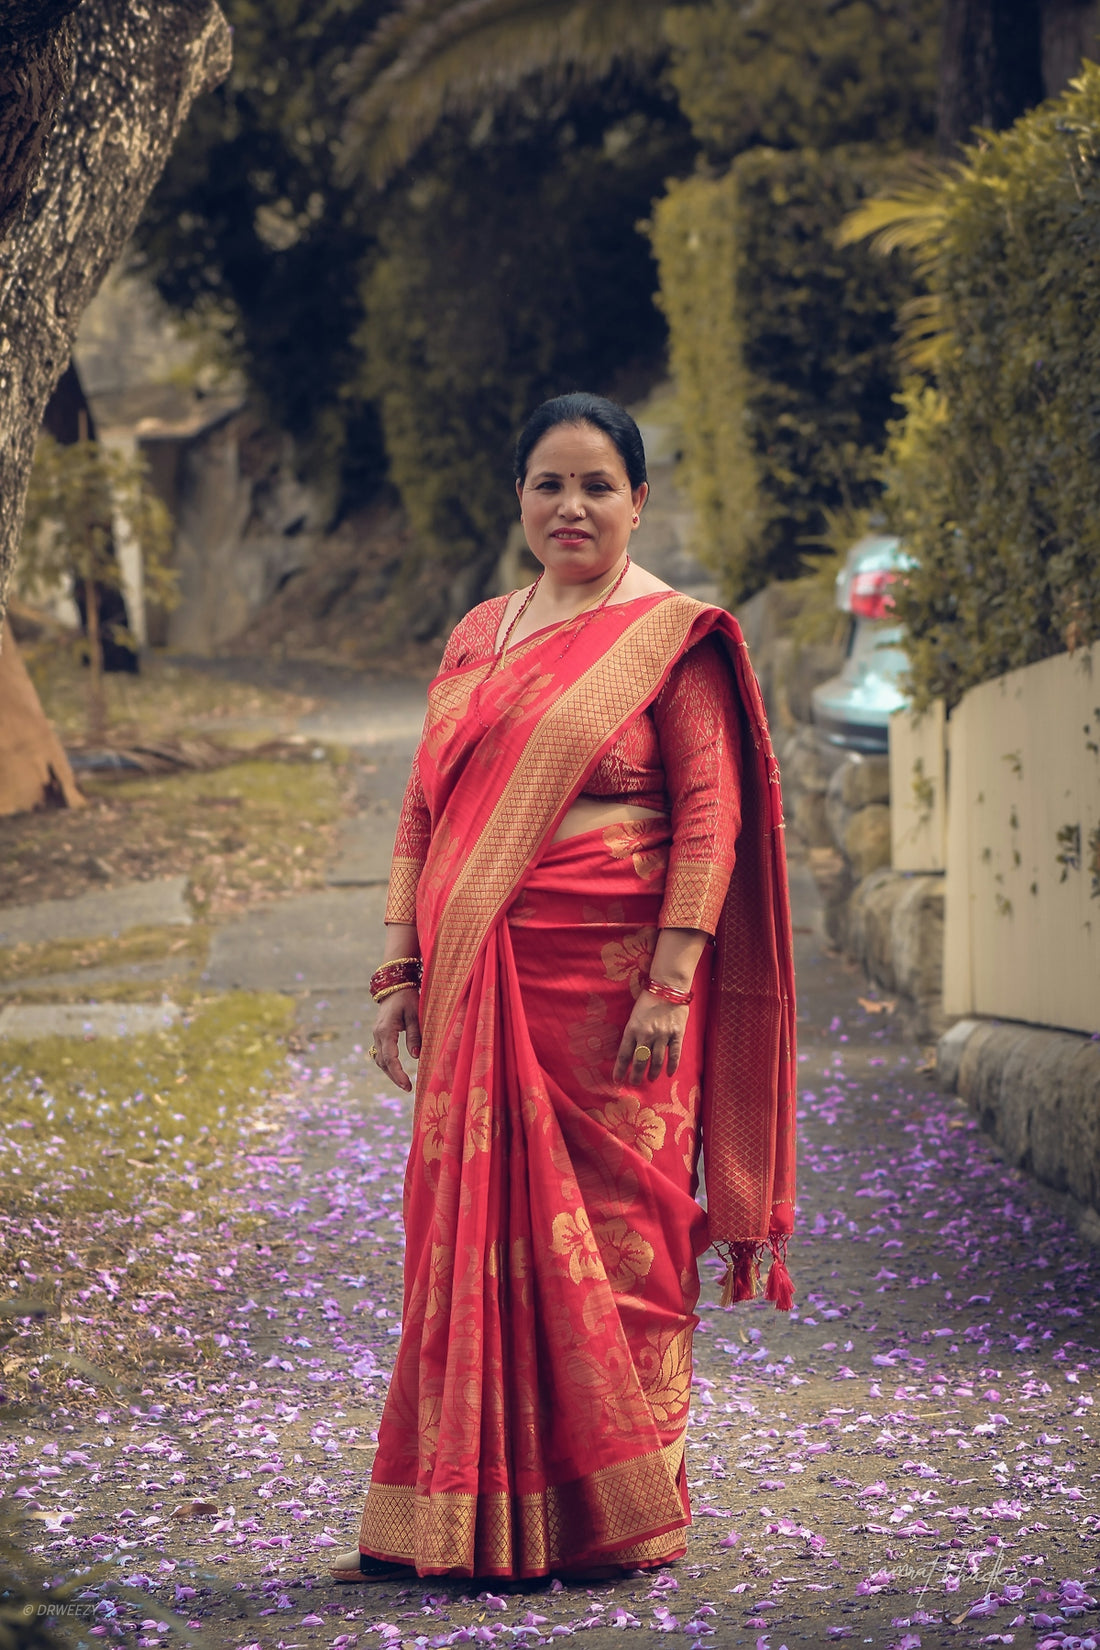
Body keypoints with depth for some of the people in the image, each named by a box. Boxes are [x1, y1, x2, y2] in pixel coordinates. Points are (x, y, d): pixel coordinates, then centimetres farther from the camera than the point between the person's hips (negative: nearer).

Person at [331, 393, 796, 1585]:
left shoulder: (671, 638, -1)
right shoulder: (476, 639, 16)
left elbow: (709, 816, -7)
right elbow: (425, 811, 16)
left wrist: (670, 984, -15)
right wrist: (400, 973, 9)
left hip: (609, 983, -5)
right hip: (482, 987, 5)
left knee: (611, 1226, 0)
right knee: (474, 1229, 4)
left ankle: (616, 1517, 11)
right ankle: (470, 1517, 13)